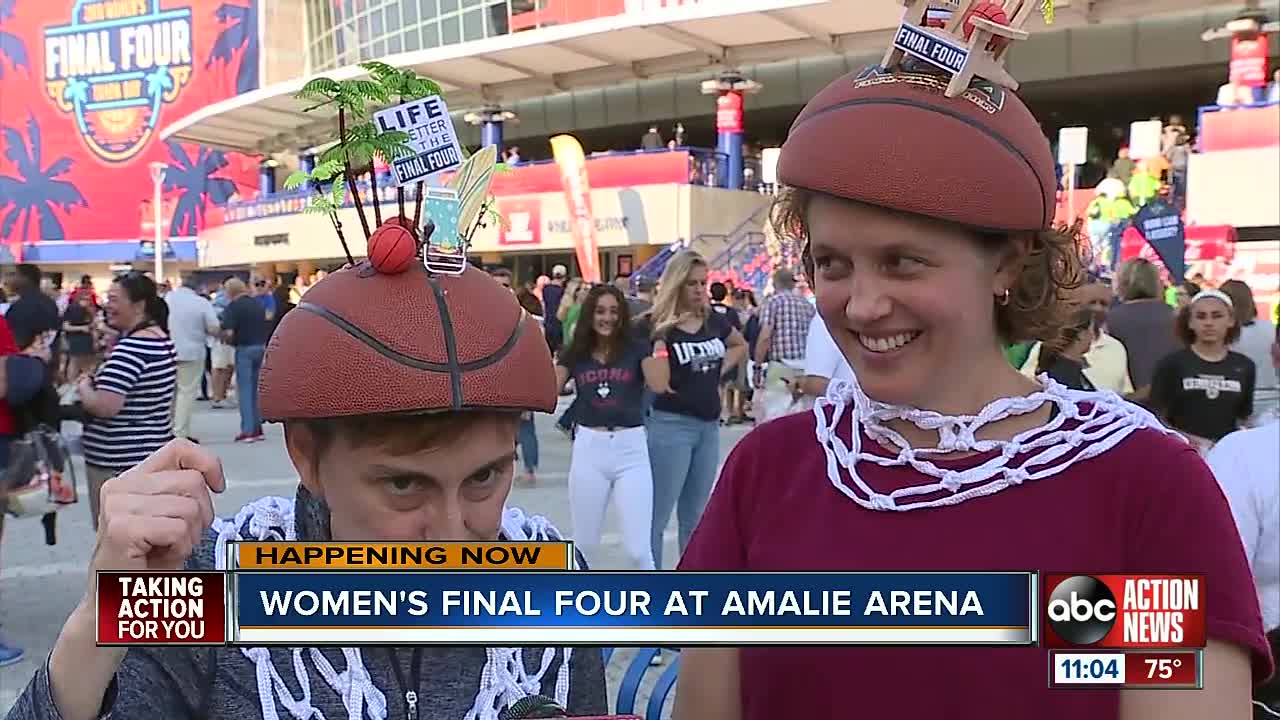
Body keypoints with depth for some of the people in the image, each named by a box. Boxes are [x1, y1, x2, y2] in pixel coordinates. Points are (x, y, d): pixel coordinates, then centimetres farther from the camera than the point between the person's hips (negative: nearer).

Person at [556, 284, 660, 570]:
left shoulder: (636, 349, 1)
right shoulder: (574, 353, 6)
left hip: (631, 449, -2)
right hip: (588, 449, 2)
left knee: (638, 549, -4)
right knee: (584, 545, 13)